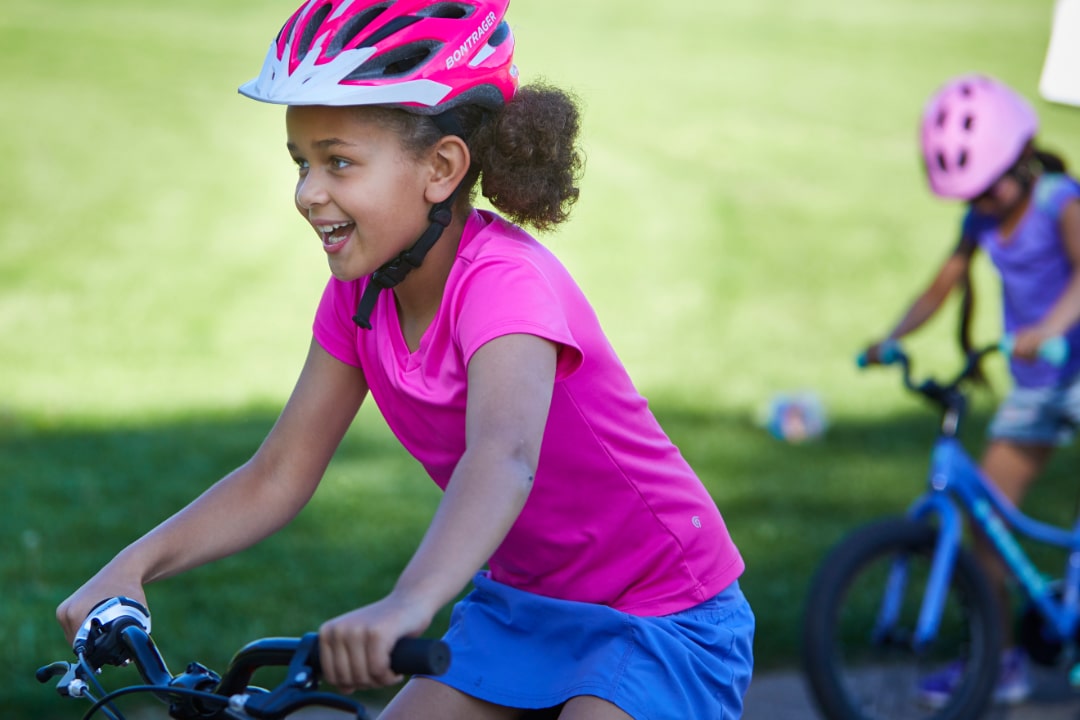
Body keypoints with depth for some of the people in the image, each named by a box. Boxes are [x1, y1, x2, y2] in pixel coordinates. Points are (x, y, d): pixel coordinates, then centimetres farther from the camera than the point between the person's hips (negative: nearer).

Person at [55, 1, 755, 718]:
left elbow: (503, 458, -47)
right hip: (525, 602, 7)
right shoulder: (359, 295, -5)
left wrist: (407, 605, -63)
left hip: (661, 617, -7)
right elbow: (277, 477, -1)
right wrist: (135, 565, -16)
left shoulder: (503, 280, -28)